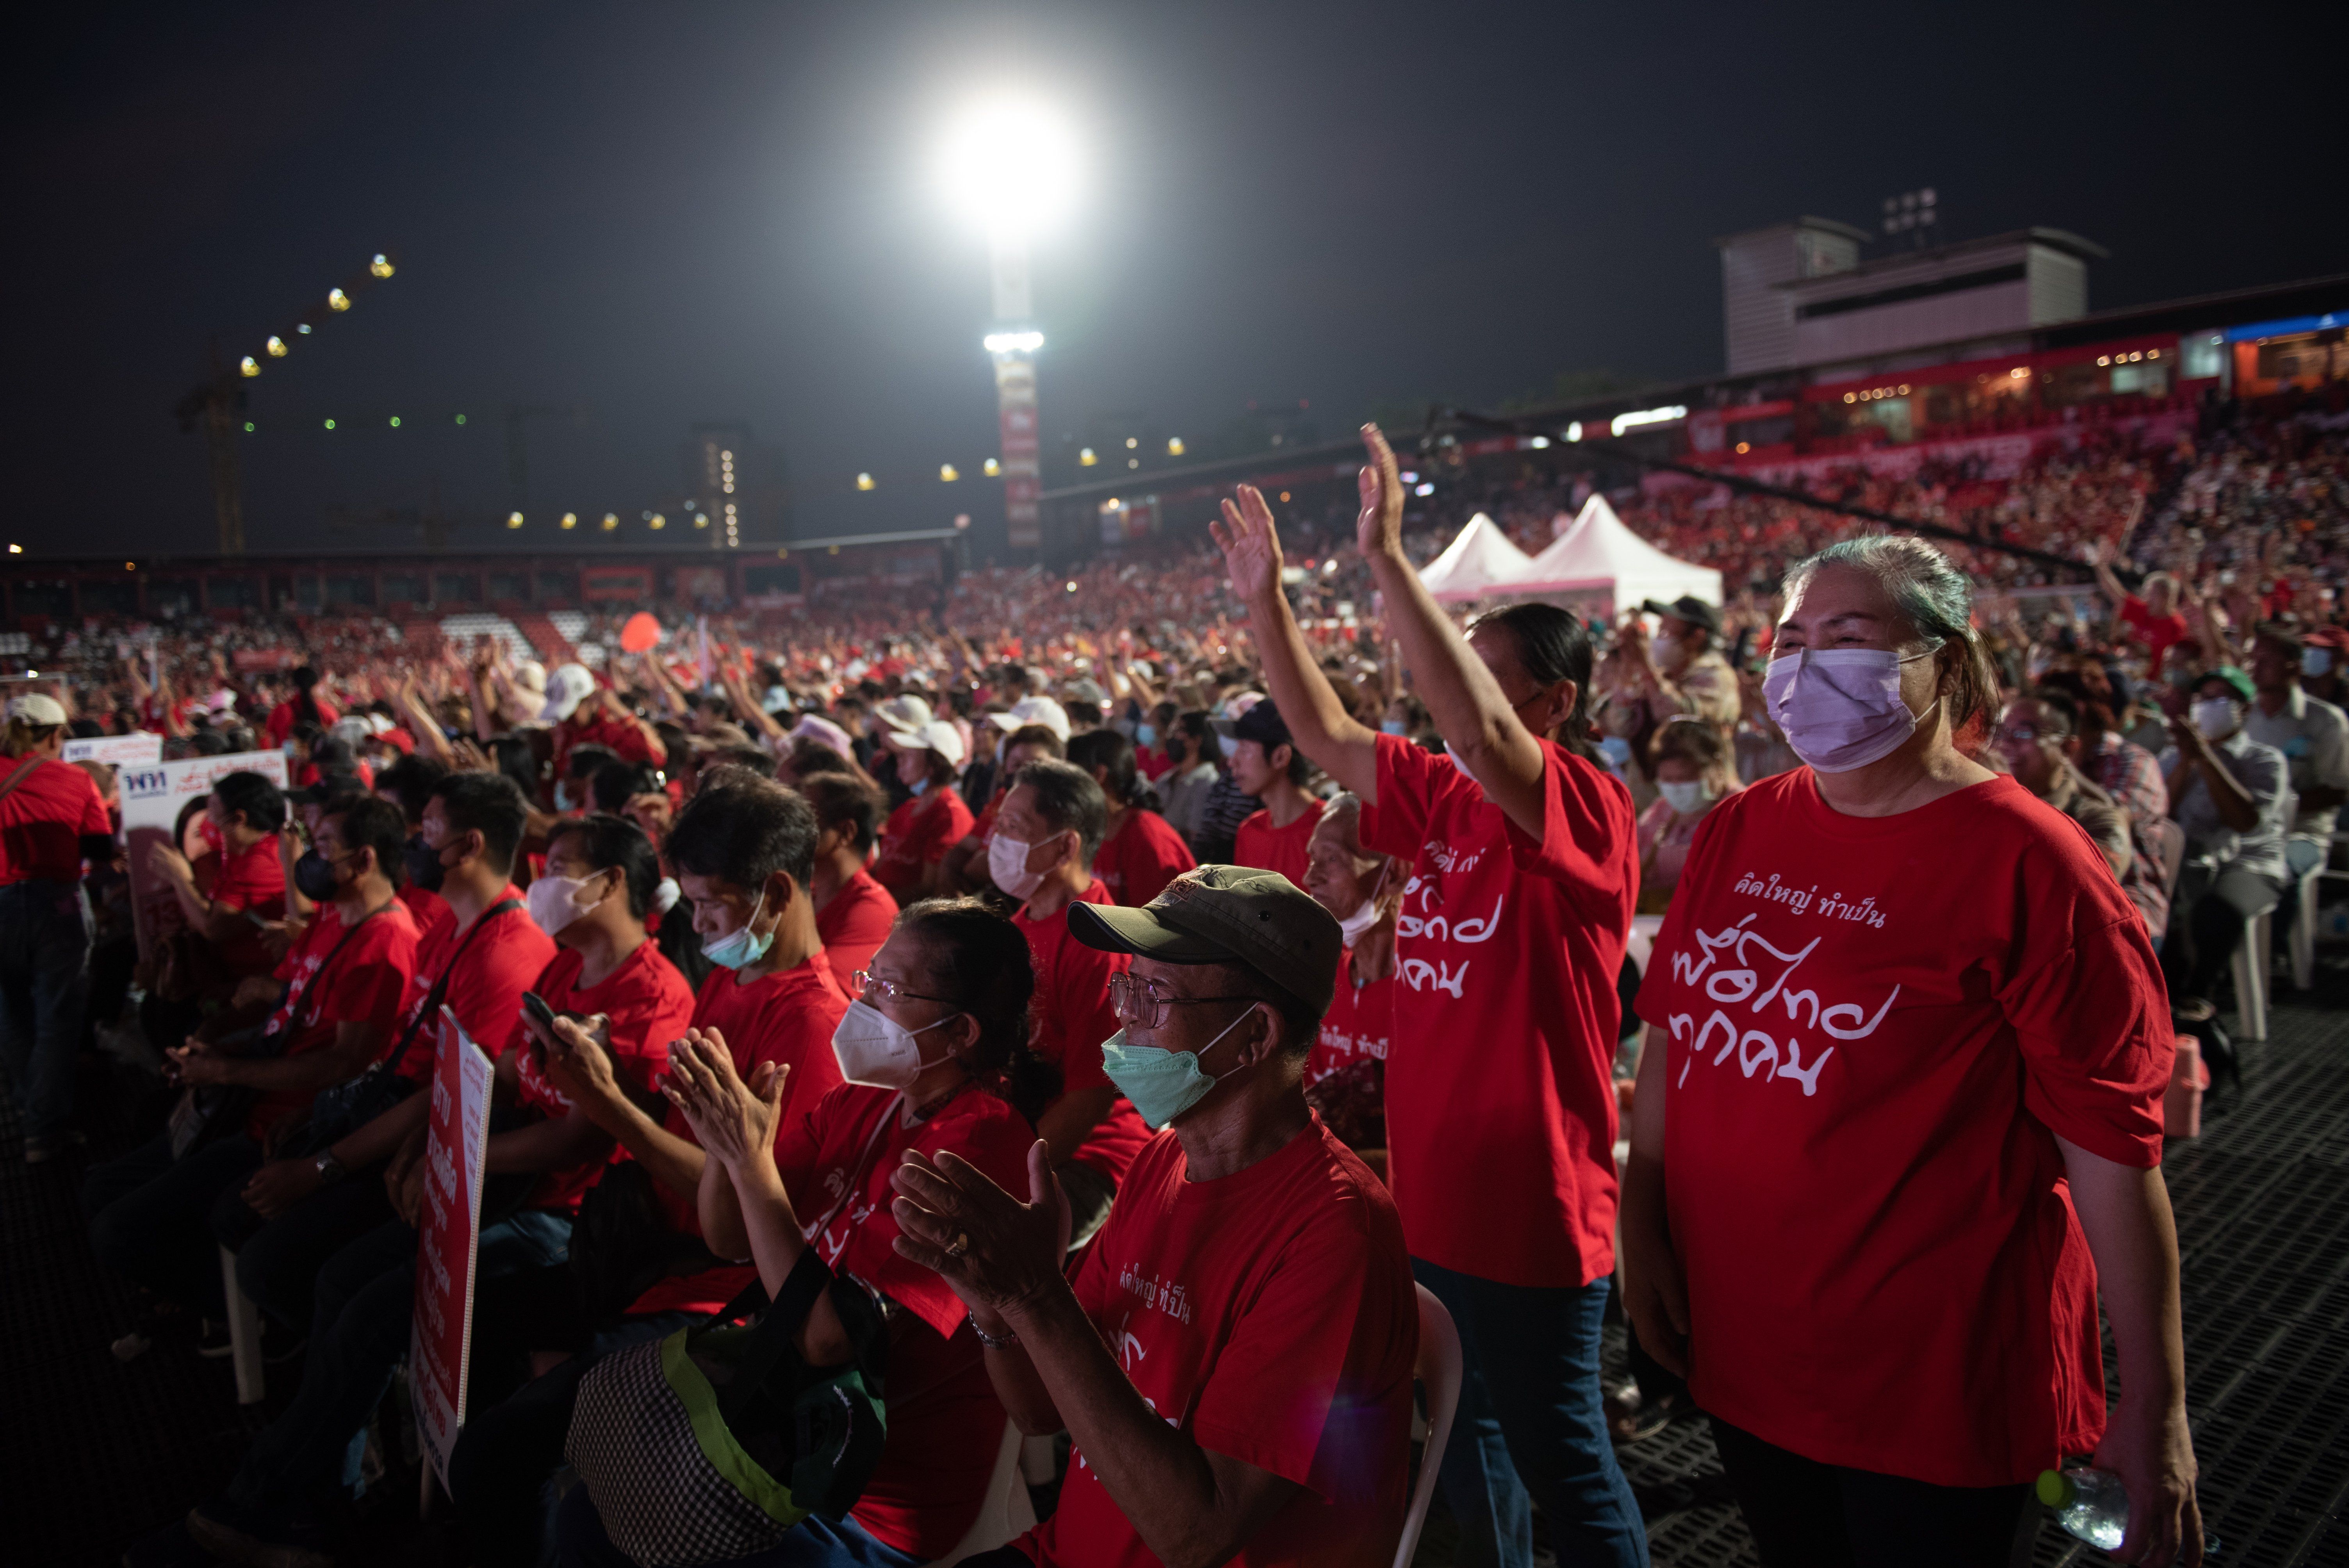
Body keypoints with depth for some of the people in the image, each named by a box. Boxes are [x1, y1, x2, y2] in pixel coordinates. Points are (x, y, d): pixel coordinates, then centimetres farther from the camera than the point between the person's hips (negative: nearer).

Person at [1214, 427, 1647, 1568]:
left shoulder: (1586, 808, -17)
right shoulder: (1445, 797, 5)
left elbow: (1481, 736, -36)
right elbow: (1326, 735, 10)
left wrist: (1388, 561, -37)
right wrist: (1265, 601, 4)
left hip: (1527, 1198, -8)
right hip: (1430, 1187, 8)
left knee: (1556, 1447, 11)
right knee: (1459, 1427, 24)